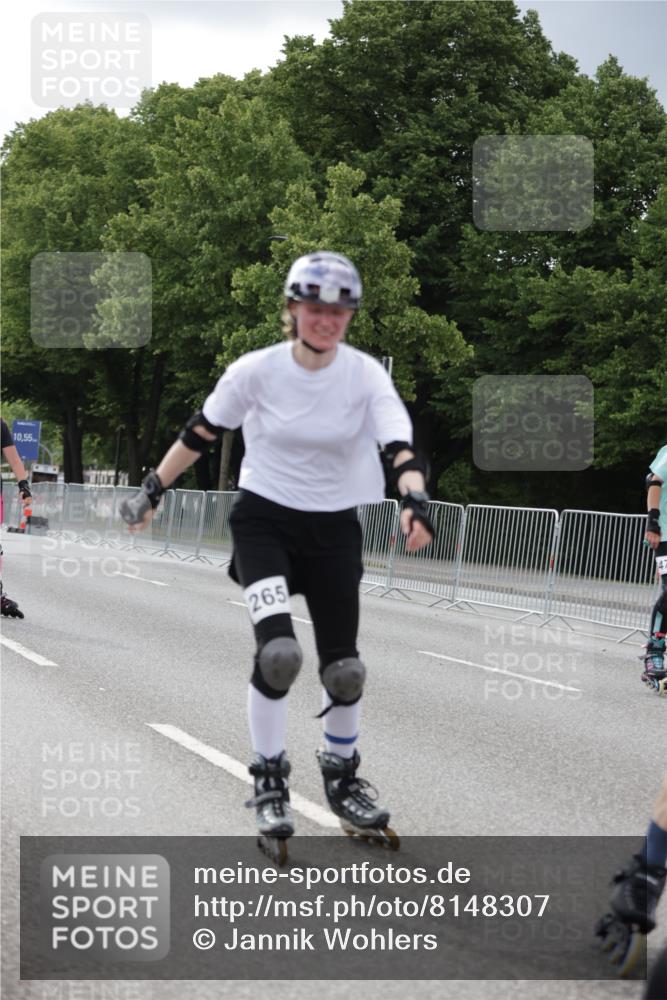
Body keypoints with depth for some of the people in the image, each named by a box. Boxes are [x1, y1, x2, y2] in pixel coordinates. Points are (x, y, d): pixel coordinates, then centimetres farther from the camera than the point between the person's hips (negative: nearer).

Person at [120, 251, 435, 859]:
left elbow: (398, 443, -23)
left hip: (334, 528, 2)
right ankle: (269, 781, -1)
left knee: (344, 666, 5)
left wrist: (415, 499, -42)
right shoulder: (257, 371, -13)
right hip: (263, 518, -2)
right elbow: (200, 434, -1)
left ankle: (343, 779, 30)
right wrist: (152, 493, 5)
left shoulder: (366, 375, -12)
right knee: (279, 651, -21)